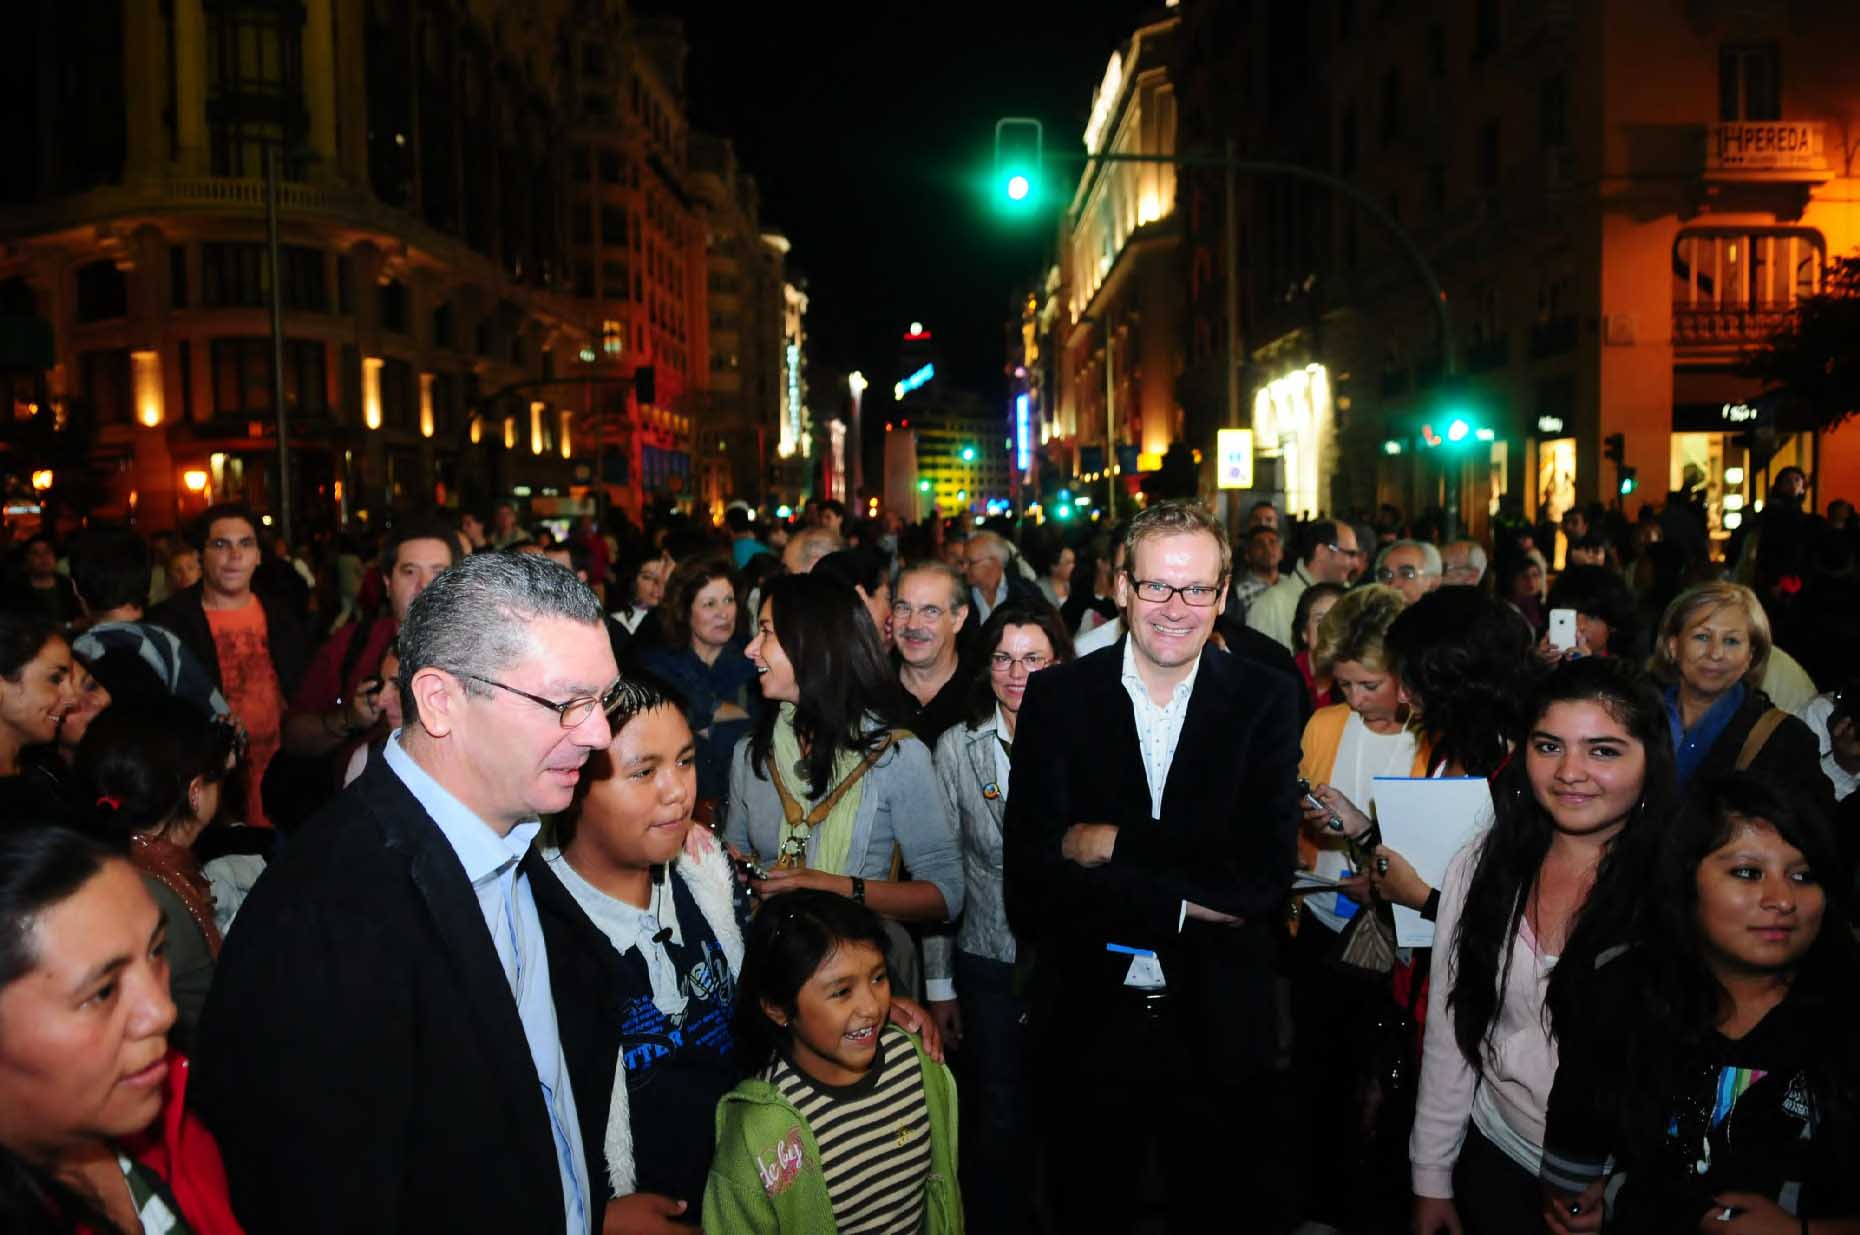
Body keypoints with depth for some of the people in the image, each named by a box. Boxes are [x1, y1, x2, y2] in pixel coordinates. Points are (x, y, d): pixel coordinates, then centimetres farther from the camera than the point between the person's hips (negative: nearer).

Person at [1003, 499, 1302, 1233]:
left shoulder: (1266, 700, -5)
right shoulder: (1058, 699, -7)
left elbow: (1265, 875, -15)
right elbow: (1032, 886, -13)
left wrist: (1116, 845, -18)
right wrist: (1182, 905, -18)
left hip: (1218, 1029, 0)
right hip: (1085, 1026, 0)